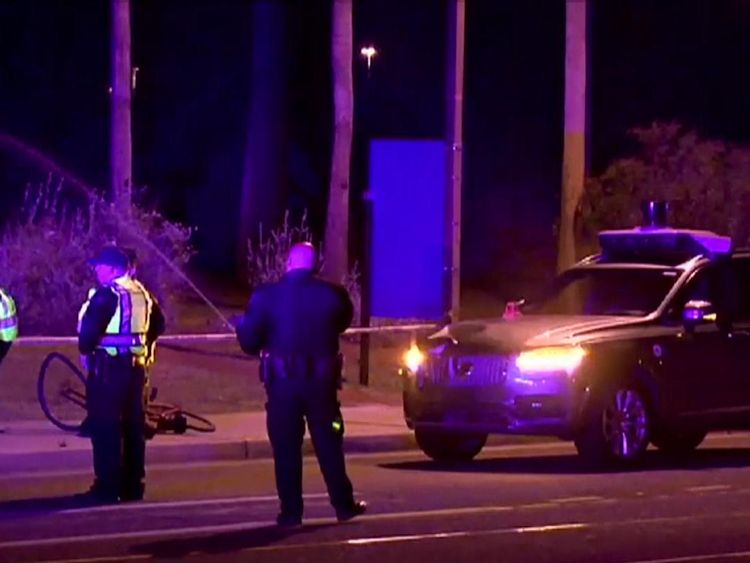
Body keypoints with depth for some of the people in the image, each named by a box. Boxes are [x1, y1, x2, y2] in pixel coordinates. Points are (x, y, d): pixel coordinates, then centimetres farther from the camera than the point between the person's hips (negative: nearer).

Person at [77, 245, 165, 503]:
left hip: (108, 367, -8)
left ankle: (107, 487, -6)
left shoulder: (107, 295, -15)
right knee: (133, 425, 12)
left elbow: (89, 328, -24)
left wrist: (85, 350, -6)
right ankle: (132, 485, 15)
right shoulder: (141, 293, 11)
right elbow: (158, 324, 20)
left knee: (105, 426, -4)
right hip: (135, 365, 8)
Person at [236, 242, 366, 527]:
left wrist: (243, 324, 15)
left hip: (281, 379, -1)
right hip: (321, 379, 1)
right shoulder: (331, 294, -5)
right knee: (328, 444, 12)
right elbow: (343, 321, 13)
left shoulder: (266, 295, -8)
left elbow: (249, 342, -6)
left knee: (286, 447, 4)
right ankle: (344, 504, 15)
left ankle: (291, 510, 2)